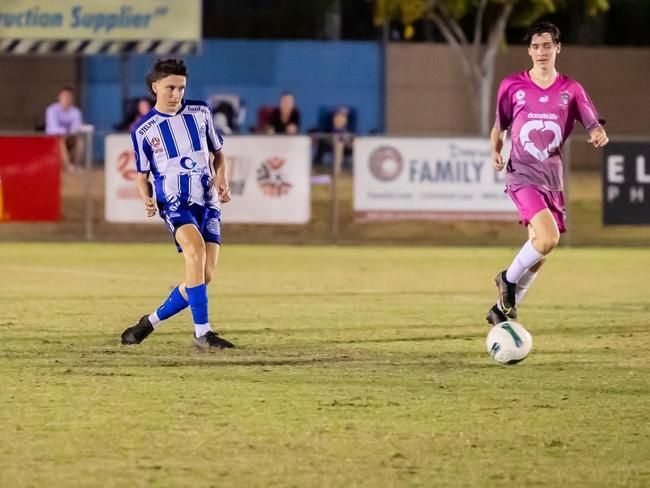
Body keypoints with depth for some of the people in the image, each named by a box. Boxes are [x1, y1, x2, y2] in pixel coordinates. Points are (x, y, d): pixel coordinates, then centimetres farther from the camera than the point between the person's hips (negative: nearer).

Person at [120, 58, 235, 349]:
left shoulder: (199, 112, 10)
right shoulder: (143, 130, 4)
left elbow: (217, 152, 21)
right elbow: (142, 176, 11)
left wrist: (221, 180, 2)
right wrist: (146, 199, -10)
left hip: (207, 201, 4)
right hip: (174, 201, -4)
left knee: (205, 276, -7)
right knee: (196, 249, -32)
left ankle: (151, 322, 13)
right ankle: (202, 332, -30)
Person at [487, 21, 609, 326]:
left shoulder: (570, 90, 7)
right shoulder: (512, 86, 3)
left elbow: (594, 127, 4)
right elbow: (499, 126, 15)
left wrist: (599, 136, -19)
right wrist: (496, 151, -4)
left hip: (553, 180, 4)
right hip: (522, 175, -4)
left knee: (539, 252, 7)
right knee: (548, 238, -25)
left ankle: (502, 310, 24)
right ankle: (508, 279, 0)